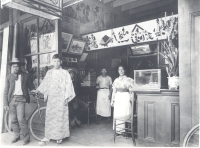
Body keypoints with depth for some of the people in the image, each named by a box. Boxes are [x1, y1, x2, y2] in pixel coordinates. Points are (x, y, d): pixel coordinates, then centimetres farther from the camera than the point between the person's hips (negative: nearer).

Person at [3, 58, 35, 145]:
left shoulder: (25, 75, 5)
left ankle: (26, 137, 2)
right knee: (13, 120, 8)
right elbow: (6, 91, 6)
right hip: (11, 99, 3)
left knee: (21, 119, -11)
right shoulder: (9, 77, 7)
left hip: (20, 99, -3)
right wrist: (5, 104, 0)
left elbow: (31, 86, 10)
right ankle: (17, 136, 26)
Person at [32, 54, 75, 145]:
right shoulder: (49, 72, 9)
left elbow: (68, 85, -3)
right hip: (51, 98, 3)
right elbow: (44, 83, 21)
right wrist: (37, 90, 25)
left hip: (61, 98, -3)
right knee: (49, 117, 3)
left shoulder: (65, 73, 0)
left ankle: (60, 137, 14)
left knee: (61, 117, 1)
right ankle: (47, 137, 11)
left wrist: (66, 98, -8)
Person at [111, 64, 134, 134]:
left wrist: (131, 98, -14)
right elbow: (114, 91, 13)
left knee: (125, 114, -5)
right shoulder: (116, 80, 12)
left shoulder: (129, 79, 2)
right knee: (117, 114, 2)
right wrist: (112, 100, 10)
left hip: (126, 97, -3)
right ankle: (118, 129, 13)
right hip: (118, 97, 3)